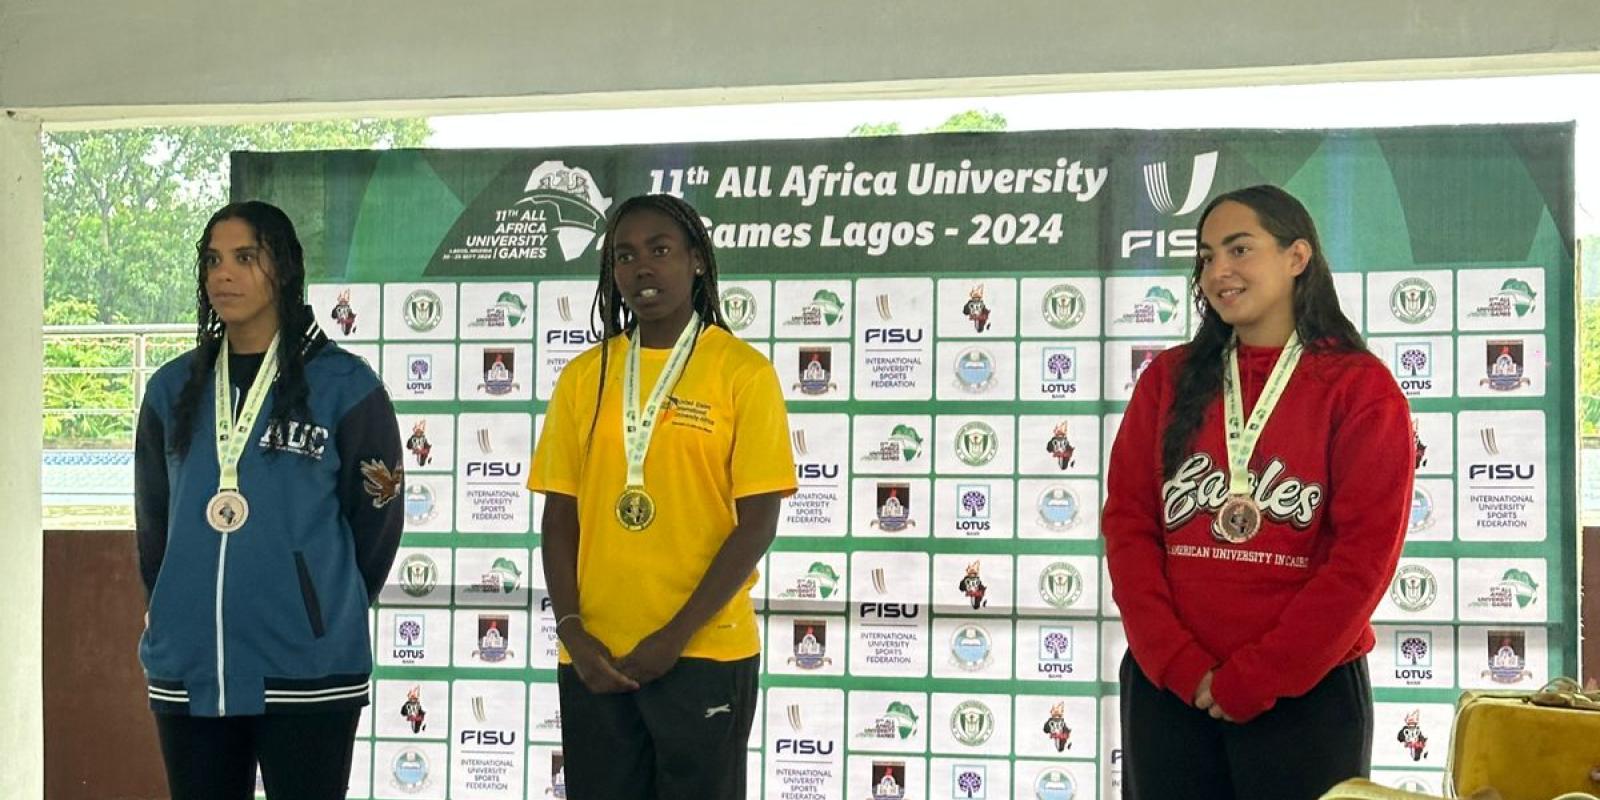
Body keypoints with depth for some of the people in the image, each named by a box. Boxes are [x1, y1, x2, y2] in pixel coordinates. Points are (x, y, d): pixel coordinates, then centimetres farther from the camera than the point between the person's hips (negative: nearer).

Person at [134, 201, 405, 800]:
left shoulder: (344, 385, -3)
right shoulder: (173, 389, 10)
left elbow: (374, 520, 2)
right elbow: (153, 520, 18)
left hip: (307, 674, -4)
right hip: (187, 671, 4)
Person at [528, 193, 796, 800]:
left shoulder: (744, 373, -3)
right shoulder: (584, 376, 8)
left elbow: (757, 523, -7)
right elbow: (559, 518, 8)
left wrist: (676, 636, -12)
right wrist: (572, 631, -5)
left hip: (704, 654, -3)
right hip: (593, 658, 3)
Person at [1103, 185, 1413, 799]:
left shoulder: (1360, 388, -1)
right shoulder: (1169, 380, 9)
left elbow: (1365, 552, -8)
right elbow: (1126, 523, 3)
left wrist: (1251, 680, -12)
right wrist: (1181, 667, -10)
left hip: (1305, 693, -3)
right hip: (1166, 689, 3)